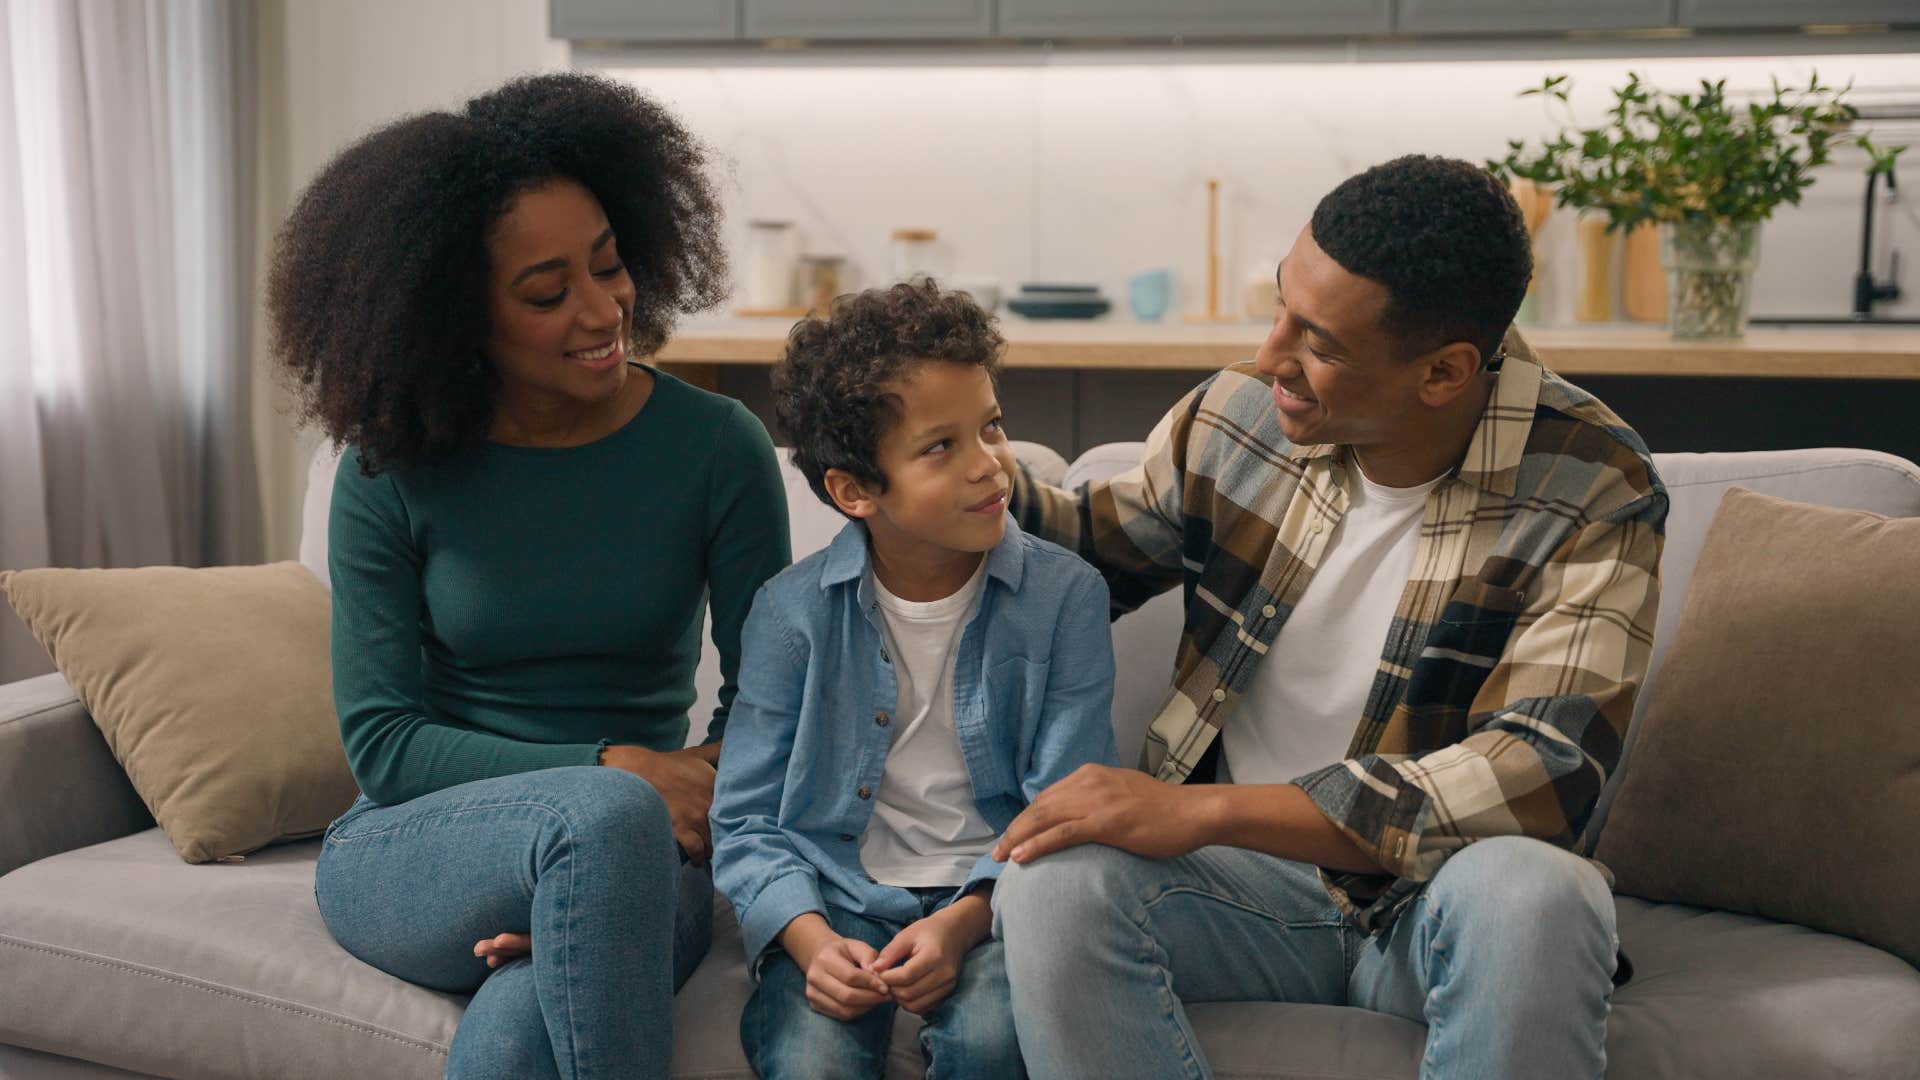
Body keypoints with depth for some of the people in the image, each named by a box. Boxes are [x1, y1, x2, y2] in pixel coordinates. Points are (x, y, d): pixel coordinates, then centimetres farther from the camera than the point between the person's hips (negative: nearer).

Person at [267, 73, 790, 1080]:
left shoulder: (715, 448, -3)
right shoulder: (390, 475, -3)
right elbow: (380, 742, -3)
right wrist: (607, 771, -17)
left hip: (628, 863, 0)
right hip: (405, 851, 1)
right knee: (606, 814, -35)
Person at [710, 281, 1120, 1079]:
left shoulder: (1063, 596, -4)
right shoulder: (793, 611, -2)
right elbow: (745, 818, 1)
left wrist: (964, 921, -20)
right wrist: (811, 940, -17)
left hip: (990, 894, 1)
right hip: (835, 897, 0)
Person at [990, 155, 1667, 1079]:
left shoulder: (1592, 494, -15)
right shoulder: (1235, 415, -3)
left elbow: (1540, 775, -26)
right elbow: (1098, 546, 18)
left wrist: (1208, 809, -31)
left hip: (1434, 889, -2)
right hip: (1245, 873, 2)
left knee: (1534, 895, -38)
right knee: (1054, 885, -30)